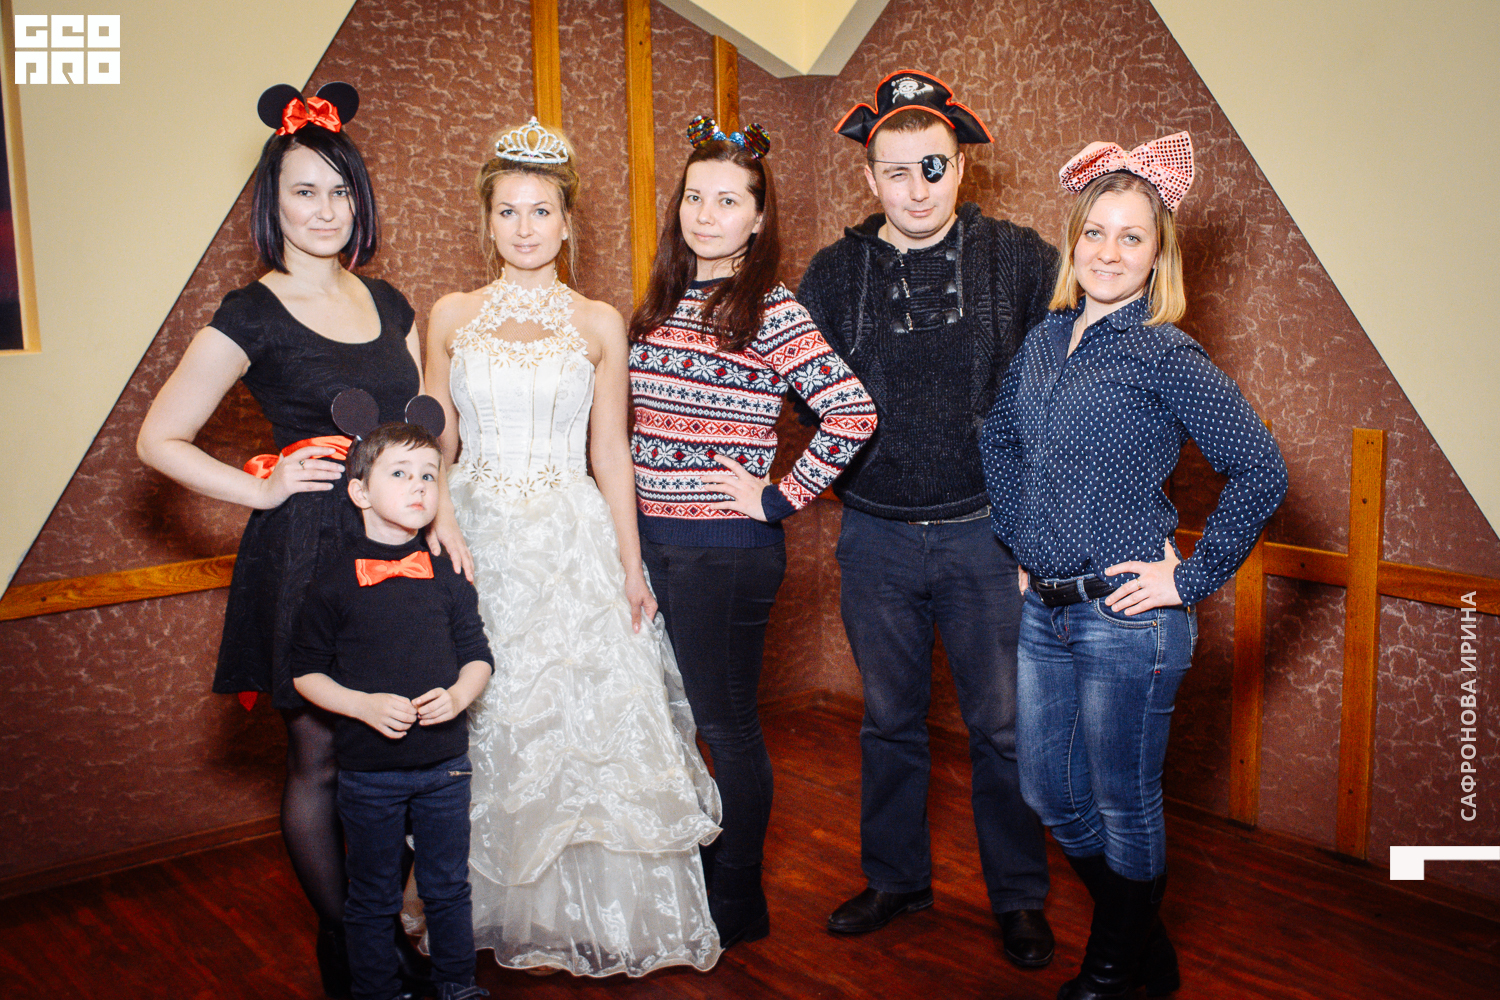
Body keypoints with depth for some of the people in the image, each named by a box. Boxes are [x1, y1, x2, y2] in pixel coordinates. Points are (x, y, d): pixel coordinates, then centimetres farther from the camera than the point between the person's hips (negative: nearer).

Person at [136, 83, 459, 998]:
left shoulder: (389, 304, 11)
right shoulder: (251, 317, -5)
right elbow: (160, 440, -1)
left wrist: (440, 510, 2)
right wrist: (263, 489, -7)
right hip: (306, 553, -4)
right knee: (319, 758, 7)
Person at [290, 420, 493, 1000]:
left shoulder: (447, 576, 0)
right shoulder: (334, 581, -8)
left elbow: (477, 654, 7)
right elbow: (306, 672, -2)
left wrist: (459, 694, -13)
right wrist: (364, 706, -16)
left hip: (444, 764, 3)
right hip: (368, 771, -2)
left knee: (448, 886, 16)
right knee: (373, 897, 12)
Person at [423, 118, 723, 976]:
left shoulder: (599, 323, 4)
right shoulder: (453, 316, 7)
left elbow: (610, 453, 4)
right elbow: (435, 444, 8)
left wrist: (631, 567, 0)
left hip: (573, 544, -1)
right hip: (475, 542, 1)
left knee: (585, 725, 1)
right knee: (484, 733, 6)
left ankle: (599, 914, 19)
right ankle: (492, 911, 26)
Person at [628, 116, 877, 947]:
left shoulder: (771, 311, -11)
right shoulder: (658, 303, 10)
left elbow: (853, 415, -19)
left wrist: (779, 498, -15)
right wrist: (633, 522, 11)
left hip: (726, 548, -7)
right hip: (651, 538, 7)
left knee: (726, 725, 6)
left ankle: (738, 904, 24)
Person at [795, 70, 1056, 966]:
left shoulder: (1019, 260, -2)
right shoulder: (835, 274, 3)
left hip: (986, 533, -2)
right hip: (877, 538, 2)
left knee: (1005, 727, 6)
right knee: (890, 722, 15)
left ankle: (1020, 900, 26)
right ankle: (896, 879, 34)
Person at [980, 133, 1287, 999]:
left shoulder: (1166, 357, -12)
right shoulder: (1045, 341, 7)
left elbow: (1262, 472, -15)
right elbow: (1001, 442, 22)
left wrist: (1193, 577, -13)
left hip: (1128, 620, -7)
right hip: (1046, 611, 7)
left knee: (1124, 807, 9)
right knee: (1051, 794, 17)